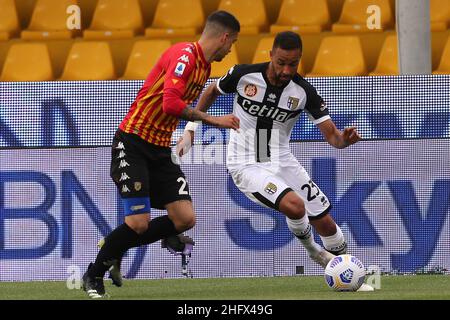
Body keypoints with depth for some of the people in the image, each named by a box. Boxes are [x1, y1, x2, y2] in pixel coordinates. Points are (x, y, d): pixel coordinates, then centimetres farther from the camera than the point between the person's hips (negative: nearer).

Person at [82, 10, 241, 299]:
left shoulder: (204, 66, 12)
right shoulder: (184, 55, -18)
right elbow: (171, 104, -28)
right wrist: (214, 120, -21)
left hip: (161, 150, 9)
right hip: (133, 144, -9)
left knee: (185, 219, -3)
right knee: (139, 223, -13)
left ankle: (115, 249, 16)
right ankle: (93, 275, 12)